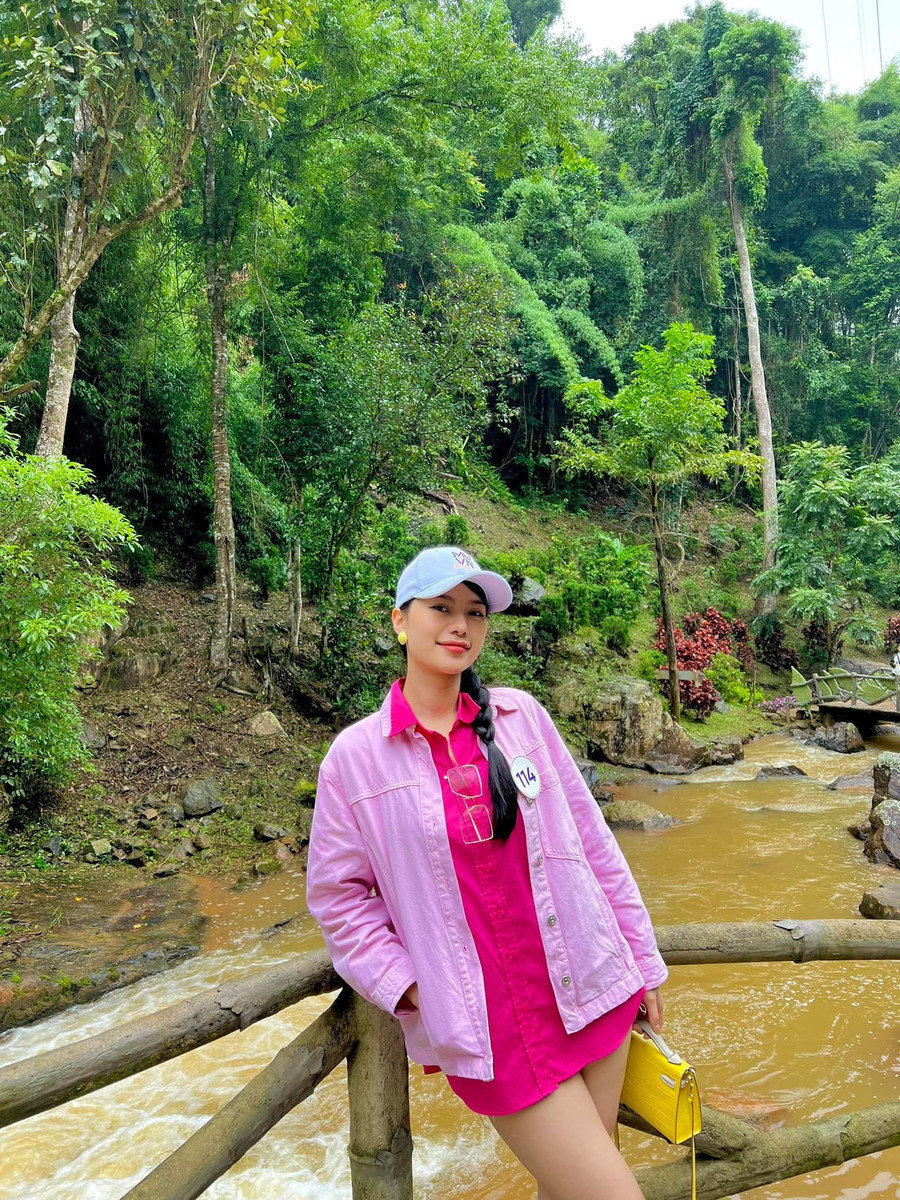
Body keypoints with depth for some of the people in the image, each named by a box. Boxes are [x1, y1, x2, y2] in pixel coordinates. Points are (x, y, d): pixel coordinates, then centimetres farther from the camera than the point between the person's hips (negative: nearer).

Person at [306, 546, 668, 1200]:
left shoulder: (522, 715, 0)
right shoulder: (356, 755, -6)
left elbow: (591, 840, 5)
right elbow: (337, 895, 1)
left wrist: (641, 962, 9)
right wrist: (410, 988, -9)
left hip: (591, 993, 3)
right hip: (490, 1028, -3)